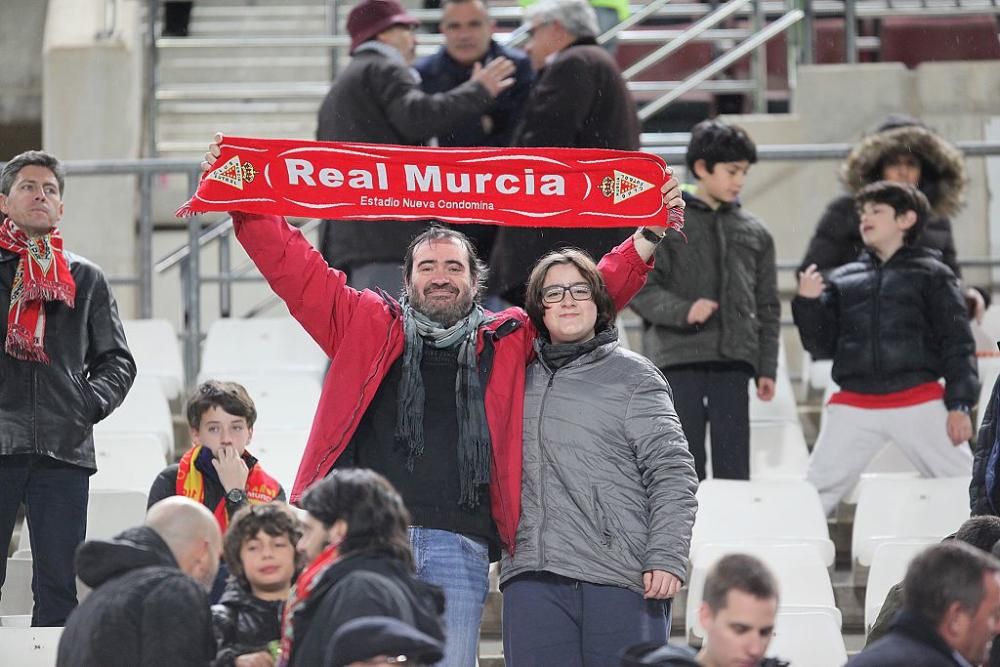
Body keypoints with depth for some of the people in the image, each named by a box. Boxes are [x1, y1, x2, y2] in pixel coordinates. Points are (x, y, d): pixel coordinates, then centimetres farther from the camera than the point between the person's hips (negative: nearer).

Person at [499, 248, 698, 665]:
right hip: (532, 577, 4)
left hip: (624, 581, -4)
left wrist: (667, 558, -11)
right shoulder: (523, 378, 17)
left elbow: (672, 474, -2)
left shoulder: (633, 375, 4)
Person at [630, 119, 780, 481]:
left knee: (734, 465, 0)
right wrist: (683, 311, -19)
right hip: (677, 358, -3)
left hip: (733, 360, 3)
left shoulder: (755, 233, 13)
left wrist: (766, 369, 10)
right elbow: (638, 288, -3)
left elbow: (767, 307, 16)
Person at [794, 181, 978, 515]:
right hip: (853, 407, 3)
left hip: (919, 404, -3)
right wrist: (807, 303, -3)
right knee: (817, 490, -2)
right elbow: (822, 344, 14)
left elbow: (958, 344, 3)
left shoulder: (932, 275, 7)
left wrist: (959, 405, -5)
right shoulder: (842, 280, 15)